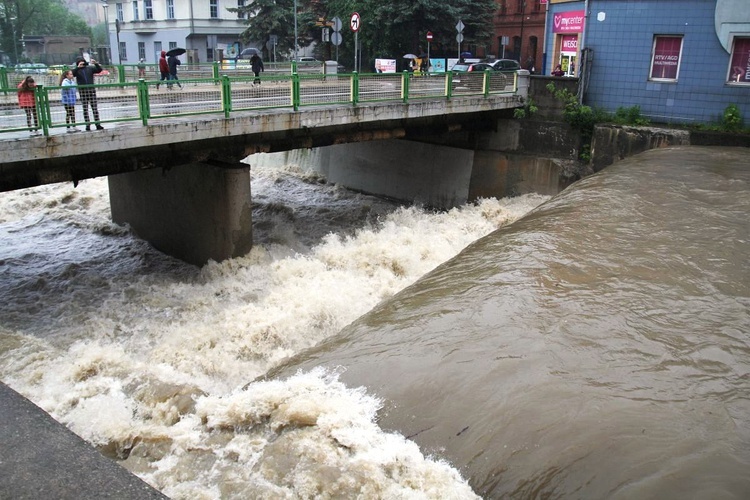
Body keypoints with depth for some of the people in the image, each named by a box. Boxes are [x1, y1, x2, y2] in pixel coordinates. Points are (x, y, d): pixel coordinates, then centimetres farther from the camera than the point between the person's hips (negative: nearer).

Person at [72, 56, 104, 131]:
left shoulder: (90, 68, 10)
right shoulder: (77, 70, 6)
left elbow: (99, 70, 4)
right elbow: (72, 74, -12)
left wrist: (96, 64, -11)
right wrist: (78, 67, -18)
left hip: (91, 89, 1)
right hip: (82, 91, -1)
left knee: (95, 108, -1)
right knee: (85, 109, 1)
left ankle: (98, 124, 1)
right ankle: (87, 124, 2)